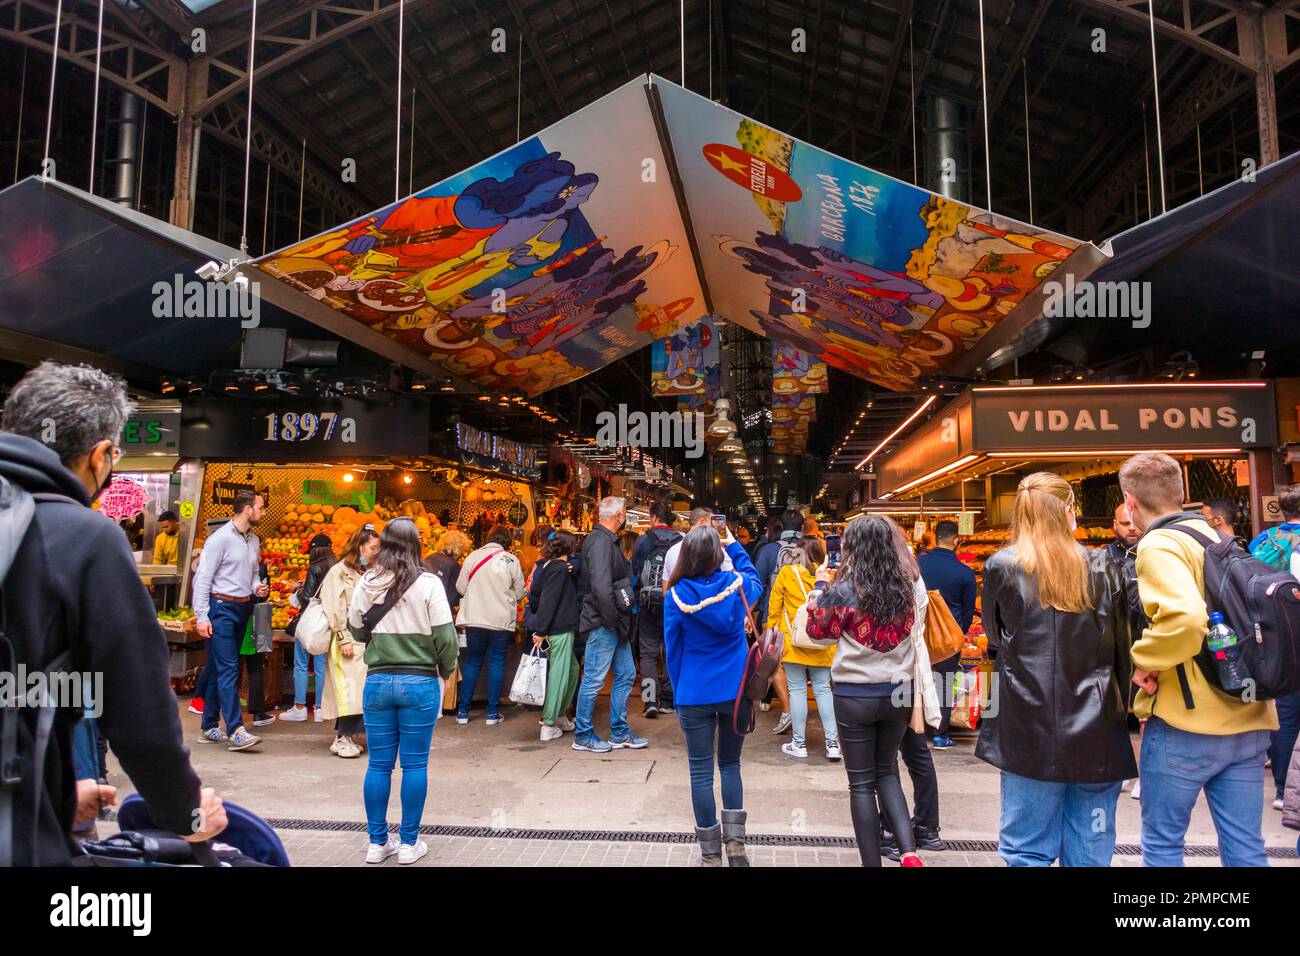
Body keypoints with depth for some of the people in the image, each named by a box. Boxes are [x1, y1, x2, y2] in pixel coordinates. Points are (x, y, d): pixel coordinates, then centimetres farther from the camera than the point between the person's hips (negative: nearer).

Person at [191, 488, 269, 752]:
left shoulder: (254, 541, 13)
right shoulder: (220, 538, -11)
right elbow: (202, 577, -12)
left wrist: (257, 587, 2)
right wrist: (202, 617, -16)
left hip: (242, 609, 8)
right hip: (221, 608, -8)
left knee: (218, 668, 13)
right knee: (228, 668, -11)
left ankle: (209, 728, 21)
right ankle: (236, 731, -13)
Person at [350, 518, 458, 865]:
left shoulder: (367, 583, 0)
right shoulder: (428, 584, -10)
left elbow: (356, 631, 11)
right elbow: (445, 637, -9)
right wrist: (446, 671, 6)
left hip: (377, 681, 3)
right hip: (420, 682, -3)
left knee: (379, 764, 12)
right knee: (415, 764, 7)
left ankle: (377, 843, 22)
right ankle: (409, 843, 16)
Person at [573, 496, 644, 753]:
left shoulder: (608, 540, 15)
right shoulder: (600, 541, -17)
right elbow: (601, 586, -26)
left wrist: (621, 619, 12)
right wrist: (612, 619, -18)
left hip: (615, 624, 10)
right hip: (602, 624, -10)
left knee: (626, 674, 14)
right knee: (594, 679, 0)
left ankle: (619, 733, 24)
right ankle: (583, 736, 13)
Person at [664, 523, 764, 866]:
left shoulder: (676, 594, -10)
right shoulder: (736, 584, -6)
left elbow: (672, 648, -2)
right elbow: (756, 582, 20)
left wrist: (678, 693, 10)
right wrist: (734, 545, 24)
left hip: (695, 694, -2)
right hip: (736, 690, 2)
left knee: (701, 772, 8)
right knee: (730, 763, 20)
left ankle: (711, 854, 15)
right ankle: (735, 840, 12)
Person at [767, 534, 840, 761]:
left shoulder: (786, 573, -7)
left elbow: (774, 607, -2)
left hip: (793, 641, -2)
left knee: (797, 691, 6)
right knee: (823, 690, 11)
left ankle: (799, 744, 13)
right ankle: (832, 742, 11)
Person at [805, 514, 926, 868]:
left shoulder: (844, 590, -15)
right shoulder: (912, 585, -4)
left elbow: (817, 630, 0)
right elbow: (917, 635, 10)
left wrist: (821, 586, 7)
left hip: (855, 695, -4)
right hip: (899, 691, 4)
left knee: (862, 782, 9)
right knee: (887, 771, 21)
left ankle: (873, 862, 14)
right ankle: (909, 851, 8)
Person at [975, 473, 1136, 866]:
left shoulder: (1001, 567, -5)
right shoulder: (1103, 569, -1)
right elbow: (1122, 649, 4)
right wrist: (1123, 714, 15)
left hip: (1030, 733, -2)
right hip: (1096, 735, 2)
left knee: (1028, 852, 7)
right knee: (1090, 854, 13)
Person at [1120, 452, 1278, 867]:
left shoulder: (1158, 544, -13)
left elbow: (1186, 619, -29)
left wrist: (1143, 659, -15)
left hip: (1184, 724, -7)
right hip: (1248, 722, 7)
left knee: (1162, 844, 8)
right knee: (1246, 848, 14)